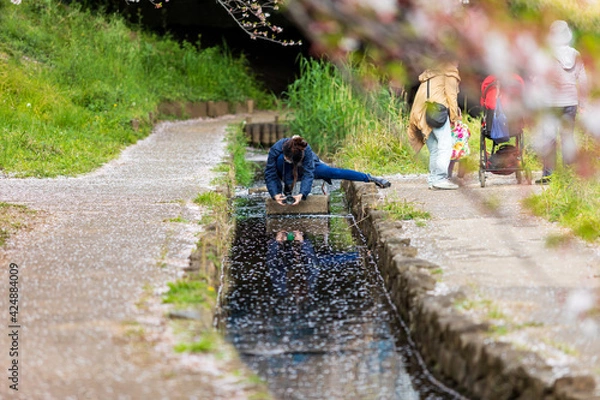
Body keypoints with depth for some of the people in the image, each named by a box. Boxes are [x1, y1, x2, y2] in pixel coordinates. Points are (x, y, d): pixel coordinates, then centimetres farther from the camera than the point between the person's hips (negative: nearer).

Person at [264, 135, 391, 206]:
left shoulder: (306, 150, -39)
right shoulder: (275, 150, -39)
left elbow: (308, 174, -41)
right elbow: (270, 175, -35)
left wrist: (302, 194, -56)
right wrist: (275, 195, -49)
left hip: (306, 166, 1)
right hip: (285, 172, 0)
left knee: (333, 172, -13)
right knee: (280, 159, -38)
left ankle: (369, 178, 1)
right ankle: (287, 189, -18)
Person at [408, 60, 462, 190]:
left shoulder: (430, 74, 31)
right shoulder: (450, 72, 10)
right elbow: (451, 94, -1)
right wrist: (454, 115, -1)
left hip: (420, 114, 8)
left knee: (434, 149, 8)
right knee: (445, 145, -12)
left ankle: (433, 180, 2)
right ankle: (440, 178, -23)